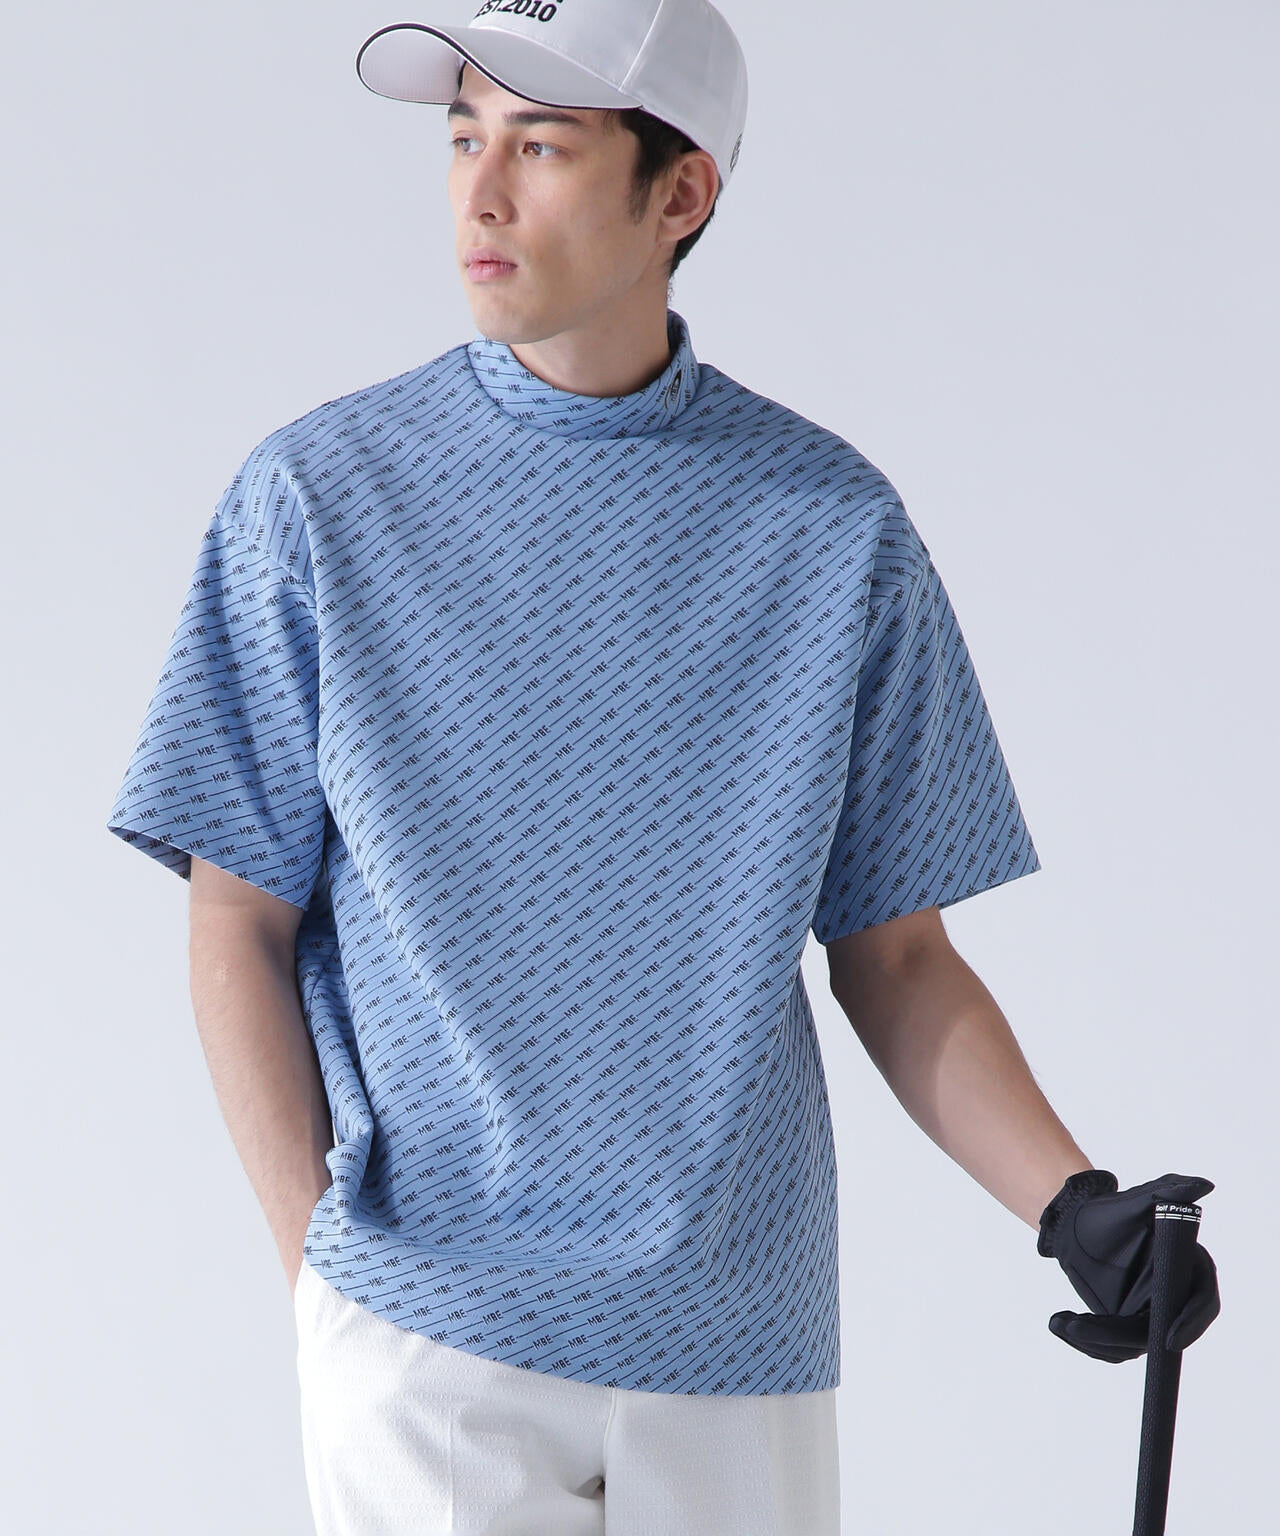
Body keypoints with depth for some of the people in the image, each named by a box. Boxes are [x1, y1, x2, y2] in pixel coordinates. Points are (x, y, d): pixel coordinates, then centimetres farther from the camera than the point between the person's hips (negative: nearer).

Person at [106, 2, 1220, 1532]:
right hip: (418, 1343, -1)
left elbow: (894, 956, 6)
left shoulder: (836, 525, 3)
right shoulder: (316, 494, 0)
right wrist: (328, 1272, -9)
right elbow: (241, 931, 1)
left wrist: (1071, 1201, -9)